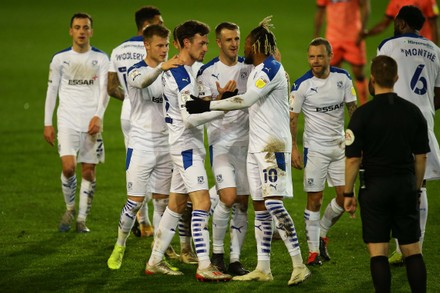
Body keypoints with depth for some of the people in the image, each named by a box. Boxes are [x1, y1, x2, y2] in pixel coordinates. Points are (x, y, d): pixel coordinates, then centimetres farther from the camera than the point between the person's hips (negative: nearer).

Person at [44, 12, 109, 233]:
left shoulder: (100, 59, 4)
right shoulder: (60, 58, 6)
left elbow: (104, 89, -3)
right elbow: (52, 90, 9)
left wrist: (98, 116, -18)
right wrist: (47, 123, 4)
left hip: (92, 122, 1)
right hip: (67, 121, 0)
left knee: (89, 171, 1)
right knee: (68, 167, -14)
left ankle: (82, 219, 11)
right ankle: (69, 209, 9)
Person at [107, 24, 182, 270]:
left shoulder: (171, 71, 9)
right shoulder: (136, 71, -8)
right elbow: (143, 81, -33)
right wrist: (161, 67, -52)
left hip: (165, 145, 5)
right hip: (141, 145, -5)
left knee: (163, 200, 6)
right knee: (135, 201, -5)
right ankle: (119, 248, 11)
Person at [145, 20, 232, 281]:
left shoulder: (174, 71, 12)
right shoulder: (183, 76, -18)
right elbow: (190, 118, -24)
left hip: (184, 145, 10)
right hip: (186, 145, -10)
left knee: (176, 205, 13)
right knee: (202, 202, -14)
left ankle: (155, 261, 18)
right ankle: (204, 267, -19)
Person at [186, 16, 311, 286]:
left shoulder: (271, 69, -14)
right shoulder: (257, 71, 17)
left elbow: (245, 100, -23)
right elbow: (248, 103, 29)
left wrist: (207, 105, -23)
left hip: (273, 144, -10)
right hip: (257, 144, 10)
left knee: (273, 203, -17)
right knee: (260, 207, 8)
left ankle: (299, 266, -17)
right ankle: (263, 269, 12)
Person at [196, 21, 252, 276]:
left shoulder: (249, 67, 7)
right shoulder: (208, 72, -2)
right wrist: (221, 98, -25)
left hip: (246, 140, 3)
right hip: (220, 141, -3)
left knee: (242, 203, 2)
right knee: (228, 198, -17)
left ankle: (235, 259, 8)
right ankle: (217, 252, 1)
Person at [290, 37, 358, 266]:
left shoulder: (342, 78, -1)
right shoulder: (302, 84, -11)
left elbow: (352, 108, 9)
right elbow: (292, 118, -7)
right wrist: (293, 148, -15)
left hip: (339, 145, 4)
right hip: (315, 148, -4)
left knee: (345, 196, 2)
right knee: (314, 199, -3)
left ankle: (322, 233, 25)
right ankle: (314, 251, 4)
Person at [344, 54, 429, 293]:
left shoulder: (363, 114, -10)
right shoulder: (413, 112, 2)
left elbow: (353, 159, -9)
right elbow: (421, 157, 6)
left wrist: (348, 193, 0)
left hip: (375, 186, -3)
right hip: (406, 186, 3)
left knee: (378, 252, 0)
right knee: (412, 250, 8)